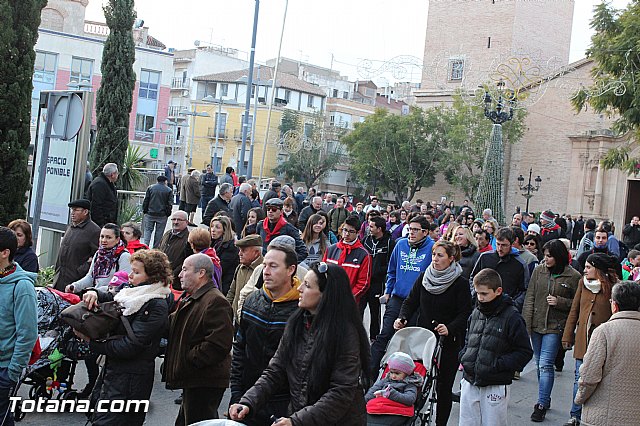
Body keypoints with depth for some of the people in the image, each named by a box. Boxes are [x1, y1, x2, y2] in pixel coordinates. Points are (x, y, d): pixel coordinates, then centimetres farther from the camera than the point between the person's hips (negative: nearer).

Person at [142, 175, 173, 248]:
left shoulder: (150, 187, 4)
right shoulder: (169, 190, -1)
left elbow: (145, 200, 3)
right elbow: (170, 204, -3)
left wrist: (144, 211, 9)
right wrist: (167, 213, 6)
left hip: (150, 214, 1)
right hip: (162, 215, -1)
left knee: (148, 230, 8)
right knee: (159, 232, 7)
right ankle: (156, 248, 11)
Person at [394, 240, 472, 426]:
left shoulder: (460, 283, -6)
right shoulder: (424, 278, 5)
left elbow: (465, 313, -8)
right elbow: (411, 301, 10)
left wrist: (450, 328, -23)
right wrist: (402, 317, -7)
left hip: (448, 342, -3)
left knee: (443, 386, 3)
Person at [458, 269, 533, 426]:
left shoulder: (512, 317, -10)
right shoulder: (476, 314, 8)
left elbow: (525, 352, -8)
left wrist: (498, 365, -15)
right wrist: (463, 357, 5)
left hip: (495, 387, -5)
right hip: (469, 383, 5)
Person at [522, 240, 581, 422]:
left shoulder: (573, 276, -7)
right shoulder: (539, 270, 2)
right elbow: (530, 298, 4)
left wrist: (560, 302, -15)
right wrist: (526, 323, -1)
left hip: (555, 327, -4)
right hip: (536, 324, 4)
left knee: (545, 365, -9)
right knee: (540, 364, 14)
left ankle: (542, 405, -1)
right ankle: (545, 398, 29)